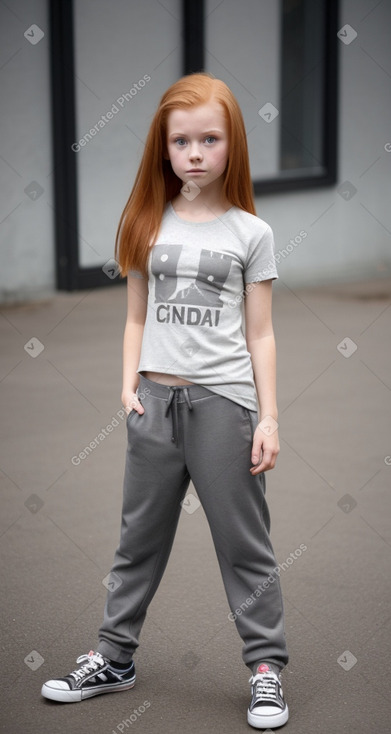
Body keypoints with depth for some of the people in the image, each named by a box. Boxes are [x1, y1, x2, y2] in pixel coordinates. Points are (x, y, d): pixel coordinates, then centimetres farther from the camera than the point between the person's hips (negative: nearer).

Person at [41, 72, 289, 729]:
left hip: (224, 400, -3)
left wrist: (268, 417, -3)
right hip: (156, 400, 3)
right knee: (140, 535, 14)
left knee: (243, 541, 3)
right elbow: (137, 318, 12)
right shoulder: (149, 225, 7)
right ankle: (114, 657, 25)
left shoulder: (250, 233, 0)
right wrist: (130, 385, 0)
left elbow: (260, 334, 1)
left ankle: (266, 667, 14)